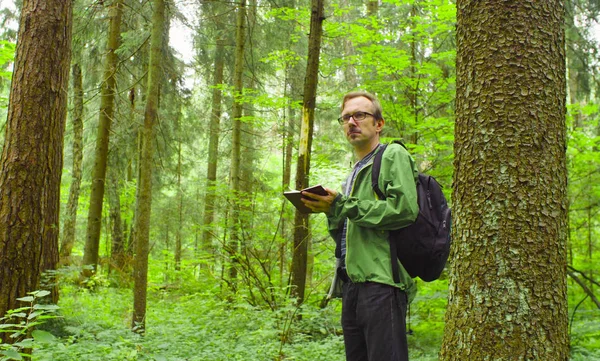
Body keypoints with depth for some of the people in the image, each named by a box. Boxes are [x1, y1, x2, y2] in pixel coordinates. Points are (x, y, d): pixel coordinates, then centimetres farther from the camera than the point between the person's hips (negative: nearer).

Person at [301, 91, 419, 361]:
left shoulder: (393, 155, 0)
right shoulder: (354, 174, 26)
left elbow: (405, 209, -17)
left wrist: (342, 205, -13)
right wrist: (331, 213, 5)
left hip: (382, 281, -8)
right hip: (352, 283, 8)